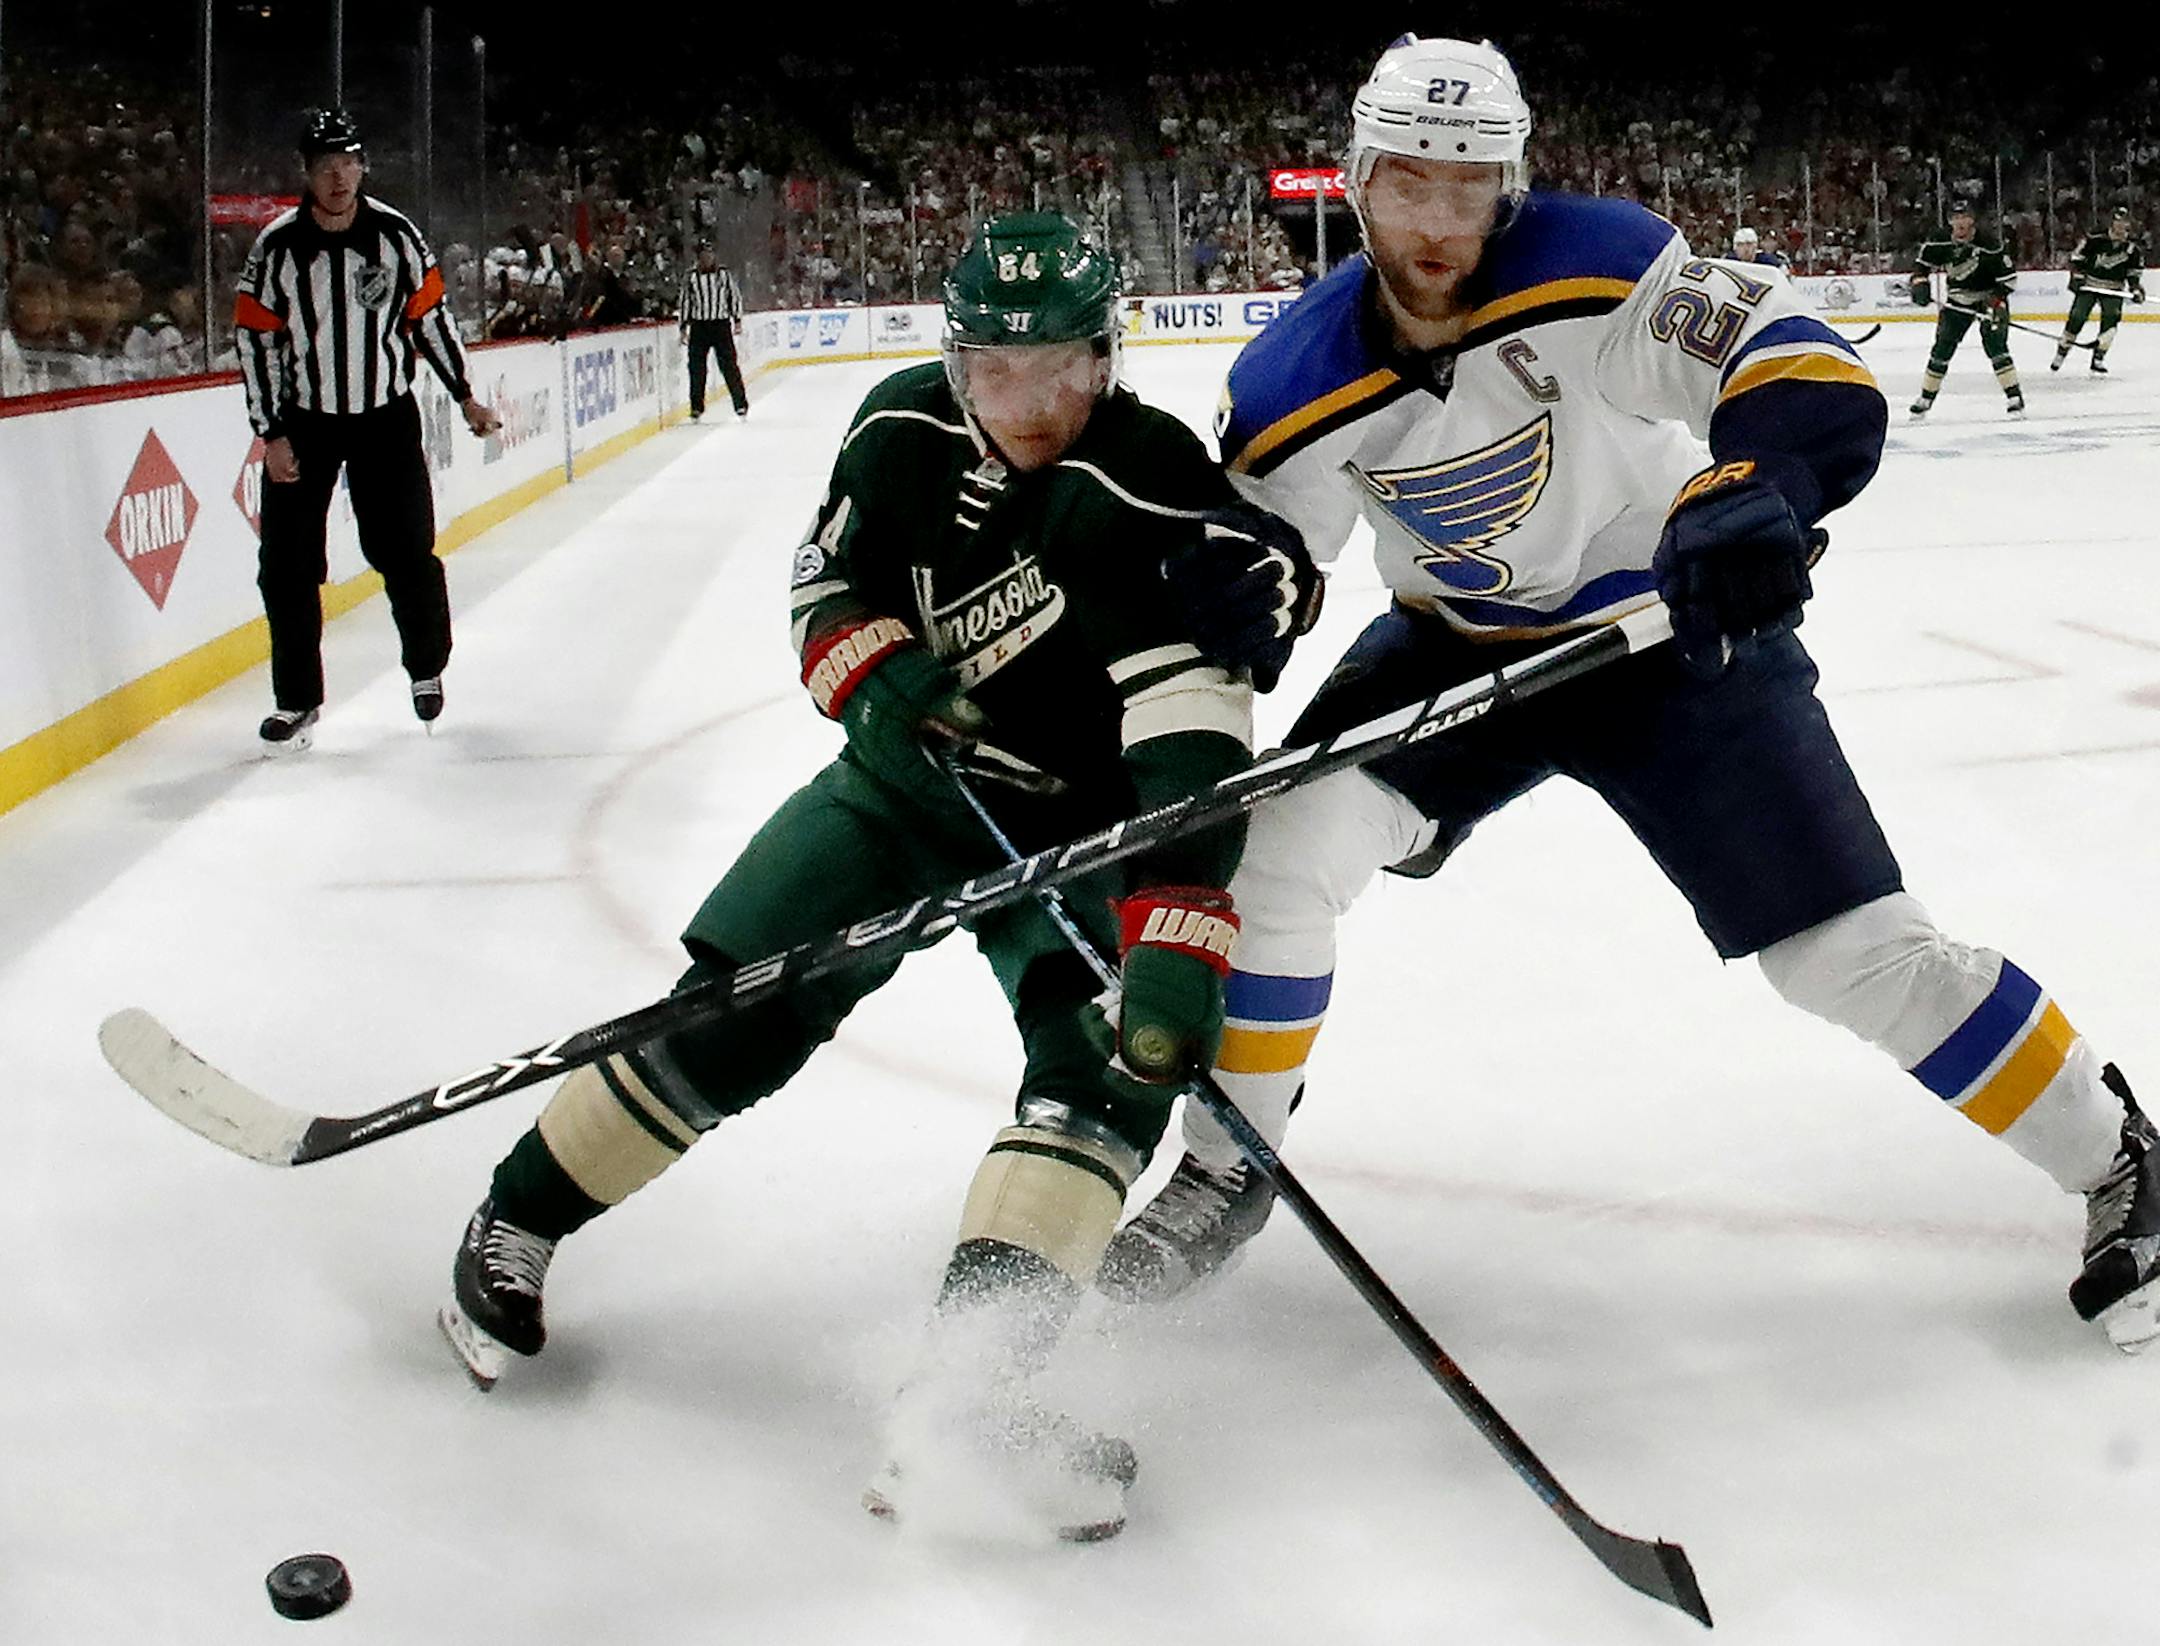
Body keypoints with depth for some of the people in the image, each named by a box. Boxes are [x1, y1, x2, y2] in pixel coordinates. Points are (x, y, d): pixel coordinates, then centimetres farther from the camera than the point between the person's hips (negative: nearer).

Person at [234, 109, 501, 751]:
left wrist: (464, 397, 6)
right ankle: (298, 701, 9)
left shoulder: (396, 234, -5)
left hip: (387, 416, 0)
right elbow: (255, 338, -6)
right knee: (287, 565, -2)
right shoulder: (277, 246, -9)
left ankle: (427, 668, 27)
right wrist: (272, 433, -9)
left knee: (407, 553, 3)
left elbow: (429, 313, 5)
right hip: (302, 423, 0)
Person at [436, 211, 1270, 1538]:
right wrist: (877, 674, -20)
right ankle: (518, 1222, 13)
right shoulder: (907, 433, -9)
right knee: (737, 1002, -6)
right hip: (905, 780, 3)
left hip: (1071, 821, -3)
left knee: (1114, 1053, -25)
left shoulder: (1157, 490, -26)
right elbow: (831, 581, 4)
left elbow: (1194, 744, -36)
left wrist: (1177, 950, -47)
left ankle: (964, 1387, -35)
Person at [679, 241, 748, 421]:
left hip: (721, 324, -1)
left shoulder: (725, 274, 4)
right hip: (699, 326, 1)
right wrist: (684, 327, 6)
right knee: (696, 367, 1)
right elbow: (684, 302, 9)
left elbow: (735, 296, 9)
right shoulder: (690, 278, 4)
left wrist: (737, 319, 3)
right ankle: (696, 406, 10)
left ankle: (741, 404, 4)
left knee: (728, 365, -3)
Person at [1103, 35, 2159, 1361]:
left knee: (1850, 949, -8)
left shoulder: (1589, 269, -26)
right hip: (1457, 644, 4)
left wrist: (1756, 493, -54)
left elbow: (1821, 384, -34)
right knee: (1278, 847, -14)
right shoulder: (1303, 382, -15)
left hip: (1675, 627, -3)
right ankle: (1228, 1169, 7)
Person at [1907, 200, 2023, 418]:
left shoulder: (1988, 247, -23)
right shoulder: (1940, 243, -12)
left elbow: (2008, 275, -19)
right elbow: (1922, 259, 7)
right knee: (1942, 349, 5)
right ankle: (1926, 398, 18)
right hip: (1956, 302, 4)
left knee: (1995, 346, -17)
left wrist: (1996, 302, -26)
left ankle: (2014, 398, -13)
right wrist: (1919, 282, -10)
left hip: (1988, 300, -4)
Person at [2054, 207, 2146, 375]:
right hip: (2089, 284, -2)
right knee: (2076, 318, -5)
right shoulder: (2096, 239, -13)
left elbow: (2135, 271, 9)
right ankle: (2061, 353, 10)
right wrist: (2077, 276, -13)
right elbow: (2077, 257, -5)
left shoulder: (2134, 246, -2)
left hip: (2113, 289, 2)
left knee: (2111, 317, -16)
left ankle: (2099, 358, -10)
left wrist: (2136, 288, -3)